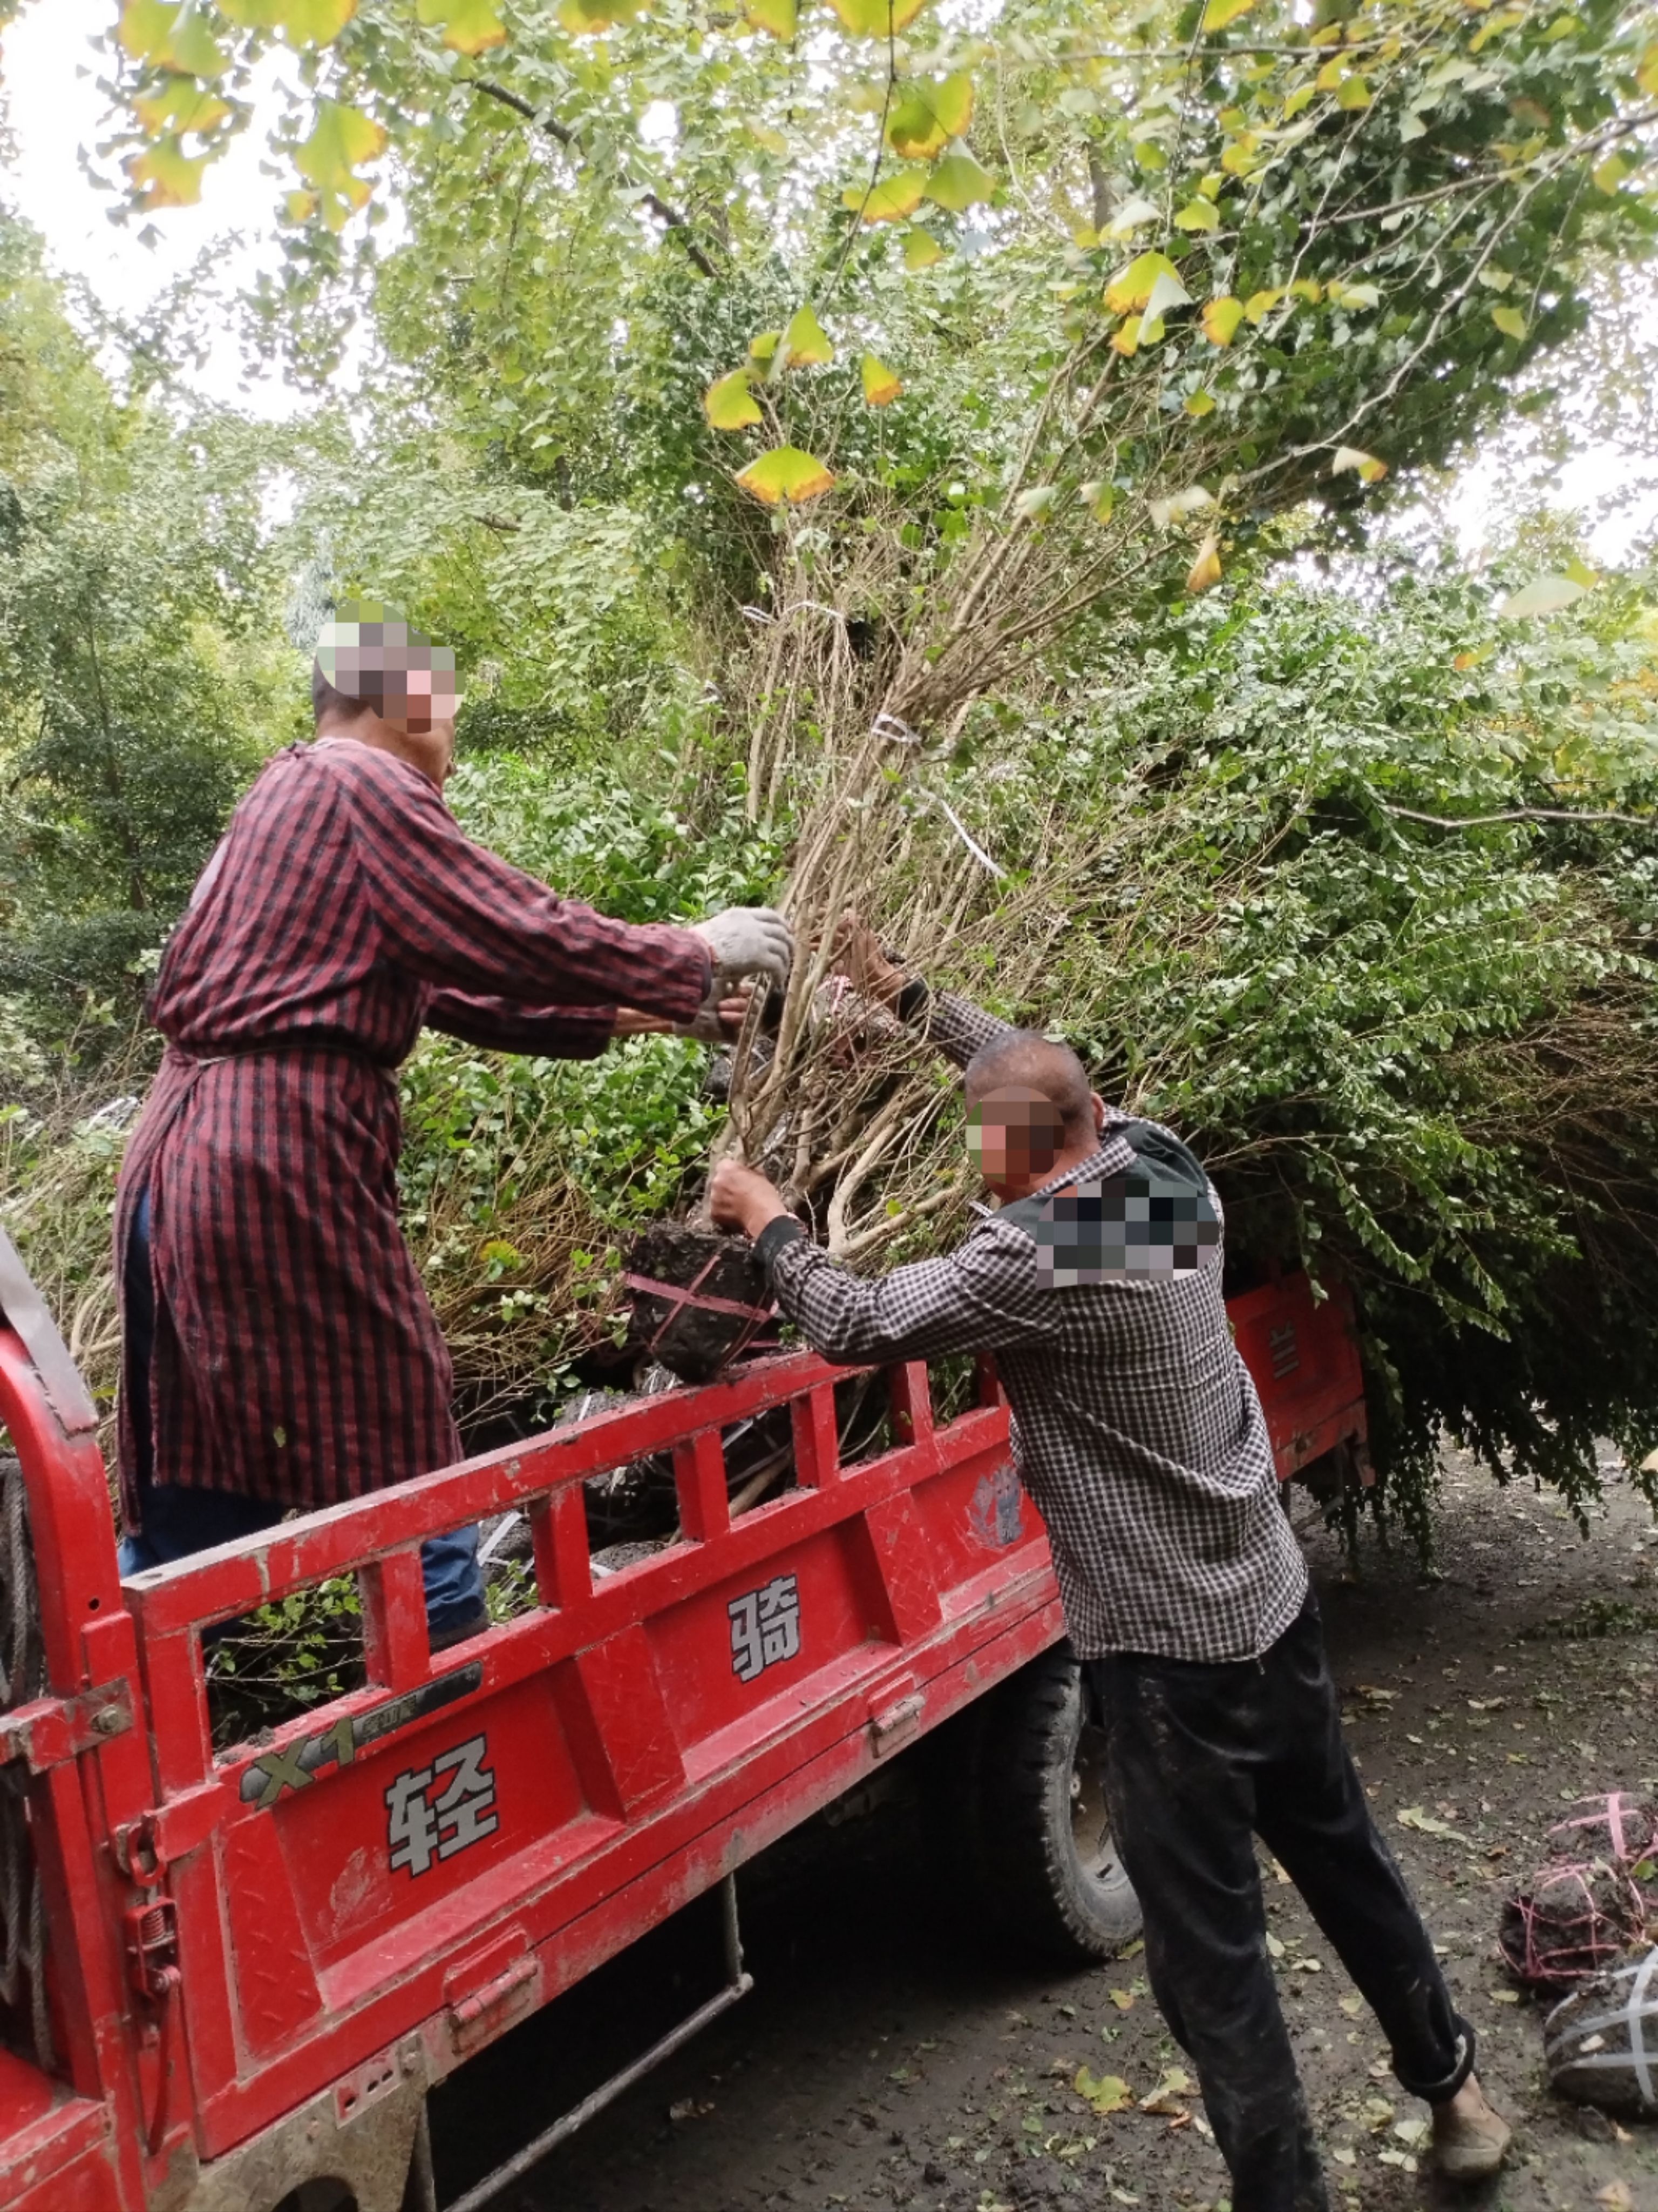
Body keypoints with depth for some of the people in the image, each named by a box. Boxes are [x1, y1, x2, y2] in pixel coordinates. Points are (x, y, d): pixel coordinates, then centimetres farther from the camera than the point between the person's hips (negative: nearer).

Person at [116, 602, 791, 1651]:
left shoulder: (292, 795, 23)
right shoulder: (362, 786, -7)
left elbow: (458, 989, 21)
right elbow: (529, 939, -10)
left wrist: (645, 1010, 20)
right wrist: (696, 958, 4)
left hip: (191, 1157, 10)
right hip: (283, 1159, -10)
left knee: (195, 1499, 14)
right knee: (410, 1479, 2)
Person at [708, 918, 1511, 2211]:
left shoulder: (1034, 1259, -25)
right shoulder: (1167, 1169, -4)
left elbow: (856, 1328, -15)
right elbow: (1056, 1081, 13)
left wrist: (766, 1220, 1)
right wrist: (907, 997, 19)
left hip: (1168, 1651, -8)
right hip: (1276, 1604, 8)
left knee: (1209, 1940, 7)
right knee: (1342, 1855, 26)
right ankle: (1451, 2084, 46)